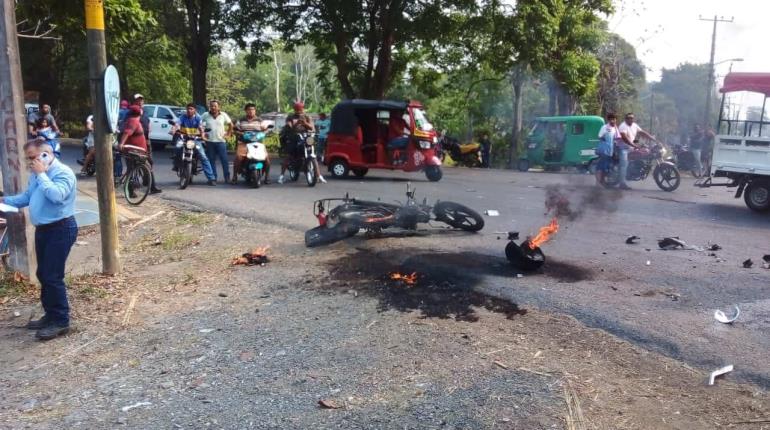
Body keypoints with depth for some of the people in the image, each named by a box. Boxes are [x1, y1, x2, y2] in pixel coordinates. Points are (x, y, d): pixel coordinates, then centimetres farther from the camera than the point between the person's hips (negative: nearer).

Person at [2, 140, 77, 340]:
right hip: (42, 229, 10)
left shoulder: (63, 172, -16)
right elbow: (26, 197, 22)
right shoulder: (38, 174, 12)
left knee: (52, 276, -9)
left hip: (60, 230, -10)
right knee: (43, 274, 15)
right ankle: (51, 315, 28)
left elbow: (56, 195, -32)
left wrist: (41, 174, -22)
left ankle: (61, 321, 0)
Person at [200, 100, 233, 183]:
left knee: (224, 160, -3)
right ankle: (213, 178, 12)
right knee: (211, 161, 5)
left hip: (221, 141, -1)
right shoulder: (205, 115, 4)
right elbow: (200, 125, 11)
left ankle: (227, 177, 3)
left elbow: (230, 124, 12)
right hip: (210, 141, 1)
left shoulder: (223, 115, 3)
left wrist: (228, 134, 6)